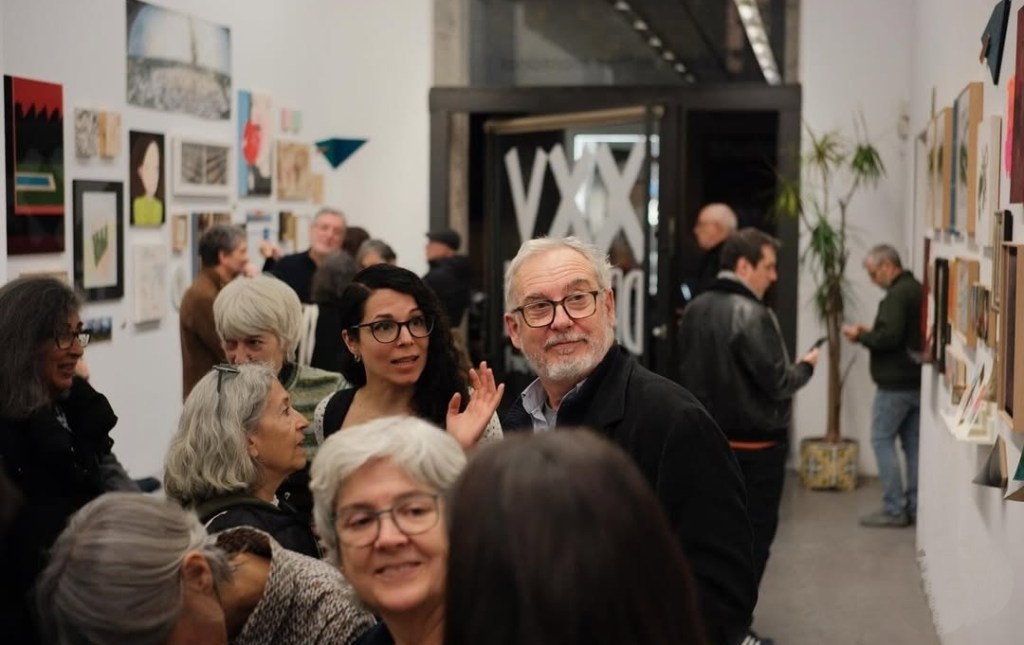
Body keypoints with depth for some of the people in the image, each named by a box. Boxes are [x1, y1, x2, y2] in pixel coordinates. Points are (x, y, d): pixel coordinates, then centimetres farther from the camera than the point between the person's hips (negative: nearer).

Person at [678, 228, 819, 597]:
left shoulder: (694, 310, 5)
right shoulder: (753, 315, -20)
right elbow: (778, 383, -19)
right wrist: (806, 366, -1)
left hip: (709, 438, 8)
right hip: (756, 443, -8)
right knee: (753, 535, 3)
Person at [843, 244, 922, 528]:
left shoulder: (897, 294, -17)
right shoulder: (918, 290, 14)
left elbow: (889, 337, -26)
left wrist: (860, 336, -10)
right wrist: (871, 332, 11)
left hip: (896, 383, -9)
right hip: (918, 381, 9)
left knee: (882, 441, -2)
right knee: (913, 444, 11)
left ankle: (894, 509, -3)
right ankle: (914, 508, 14)